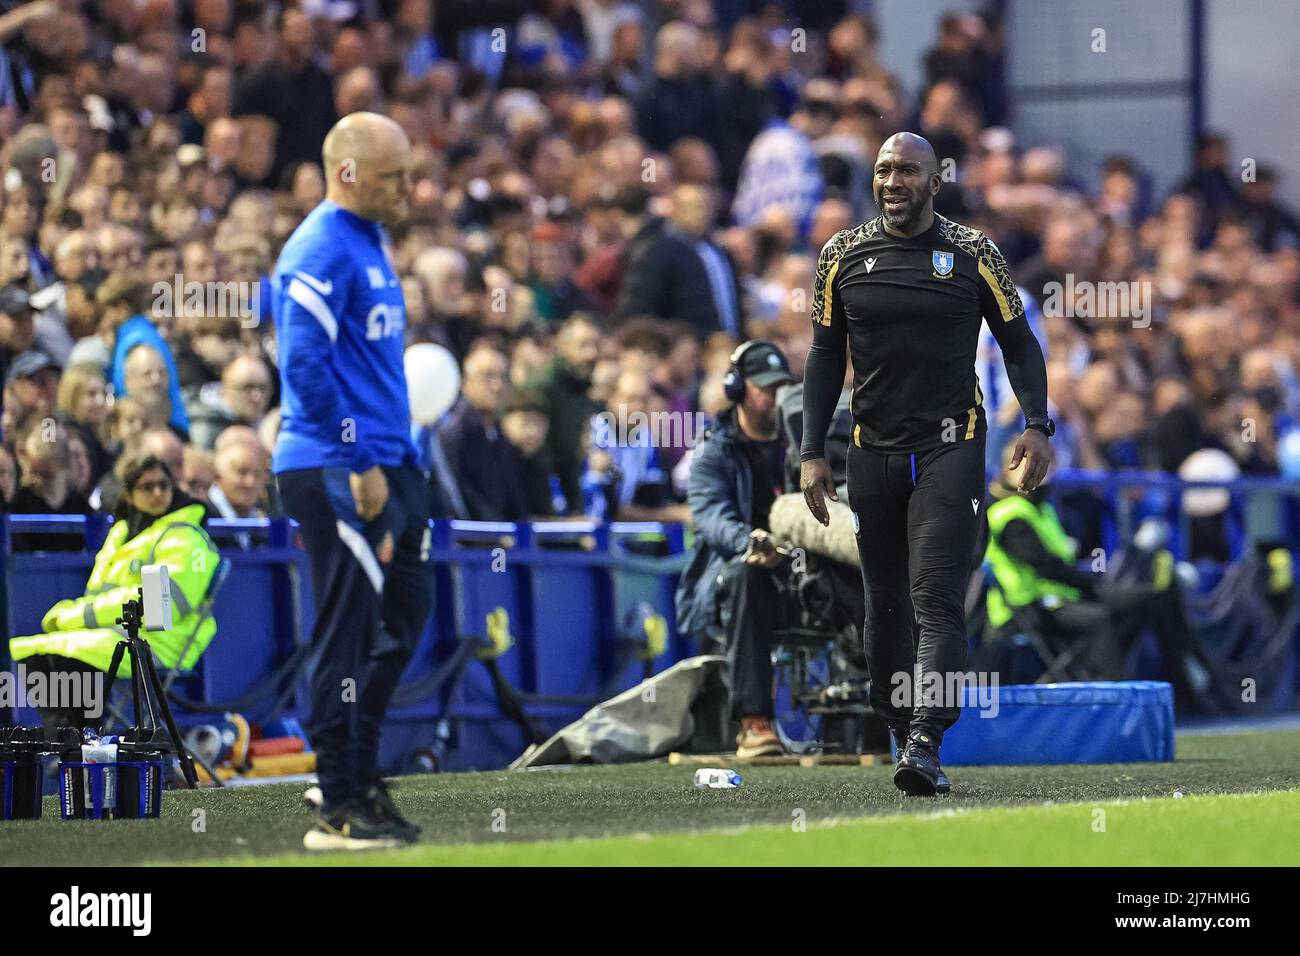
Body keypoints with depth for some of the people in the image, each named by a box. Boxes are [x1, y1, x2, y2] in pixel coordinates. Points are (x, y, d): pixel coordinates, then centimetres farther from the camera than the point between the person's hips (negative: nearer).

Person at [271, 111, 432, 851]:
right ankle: (341, 809, -1)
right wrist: (360, 467, -20)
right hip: (334, 467, -10)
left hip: (385, 464, 10)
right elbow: (306, 364, -21)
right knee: (349, 630, -6)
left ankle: (359, 773, 25)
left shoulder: (370, 242, 17)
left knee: (405, 612, 15)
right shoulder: (322, 250, -14)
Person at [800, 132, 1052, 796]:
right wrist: (812, 453, 6)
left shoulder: (972, 254, 1)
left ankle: (926, 742, -24)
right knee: (886, 604, 6)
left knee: (936, 598, -14)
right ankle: (898, 734, 14)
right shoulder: (844, 256, 7)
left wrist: (1037, 427, -5)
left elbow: (1018, 341, 8)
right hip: (873, 454, 3)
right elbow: (825, 359, 12)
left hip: (950, 449, -3)